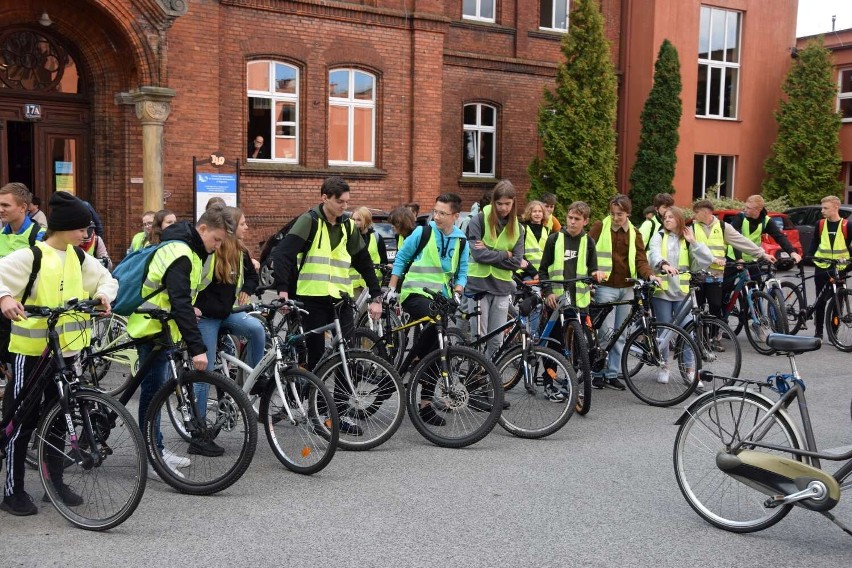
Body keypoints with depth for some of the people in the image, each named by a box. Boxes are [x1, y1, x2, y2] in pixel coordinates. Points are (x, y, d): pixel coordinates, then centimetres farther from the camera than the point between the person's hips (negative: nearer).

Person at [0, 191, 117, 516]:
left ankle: (55, 483, 26)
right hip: (31, 349, -6)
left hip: (66, 348, 6)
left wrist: (103, 294, -5)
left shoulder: (78, 258, 7)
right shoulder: (30, 256, -12)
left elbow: (106, 277, 17)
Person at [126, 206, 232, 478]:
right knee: (154, 390, -6)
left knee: (156, 389, 15)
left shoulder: (187, 249, 9)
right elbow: (180, 303, -32)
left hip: (160, 326, 10)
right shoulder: (179, 254, -23)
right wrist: (197, 348, -35)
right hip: (152, 328, -10)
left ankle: (156, 450, 24)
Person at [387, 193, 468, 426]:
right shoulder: (422, 232, -4)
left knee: (437, 351, 3)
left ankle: (425, 404, 11)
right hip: (415, 293, -4)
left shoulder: (461, 241, 6)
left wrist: (457, 293, -8)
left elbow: (462, 273, 12)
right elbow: (401, 259, 5)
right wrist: (392, 289, 3)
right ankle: (415, 360, -13)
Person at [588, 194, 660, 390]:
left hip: (626, 288, 4)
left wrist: (649, 274, -15)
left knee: (621, 334, 8)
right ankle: (598, 372, 6)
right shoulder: (600, 227, 1)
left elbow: (640, 260, 5)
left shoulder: (634, 233, 11)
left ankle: (612, 374, 16)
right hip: (606, 286, -4)